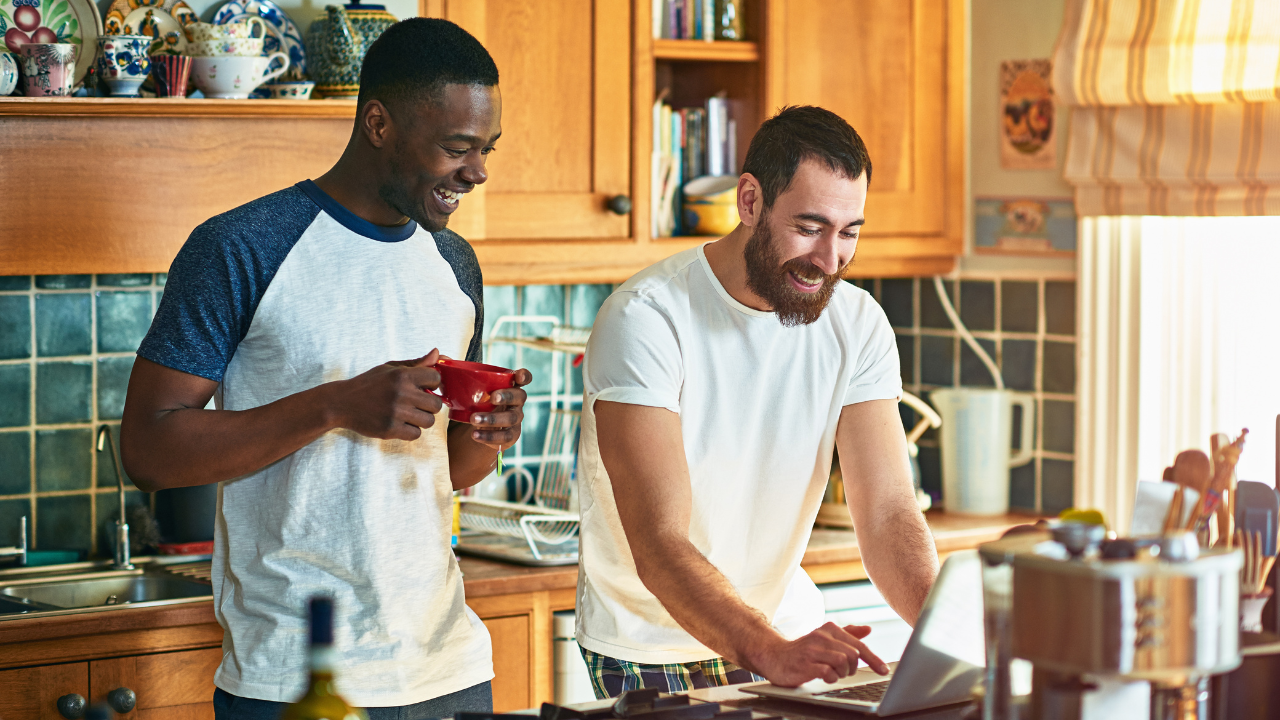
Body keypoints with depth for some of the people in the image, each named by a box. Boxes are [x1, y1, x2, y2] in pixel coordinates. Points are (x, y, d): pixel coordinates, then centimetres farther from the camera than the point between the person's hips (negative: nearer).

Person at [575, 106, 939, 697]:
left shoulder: (856, 322, -4)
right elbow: (659, 543, -28)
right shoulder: (645, 319, -20)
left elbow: (887, 513, -10)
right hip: (648, 653, -3)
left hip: (786, 631, 4)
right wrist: (771, 651, -43)